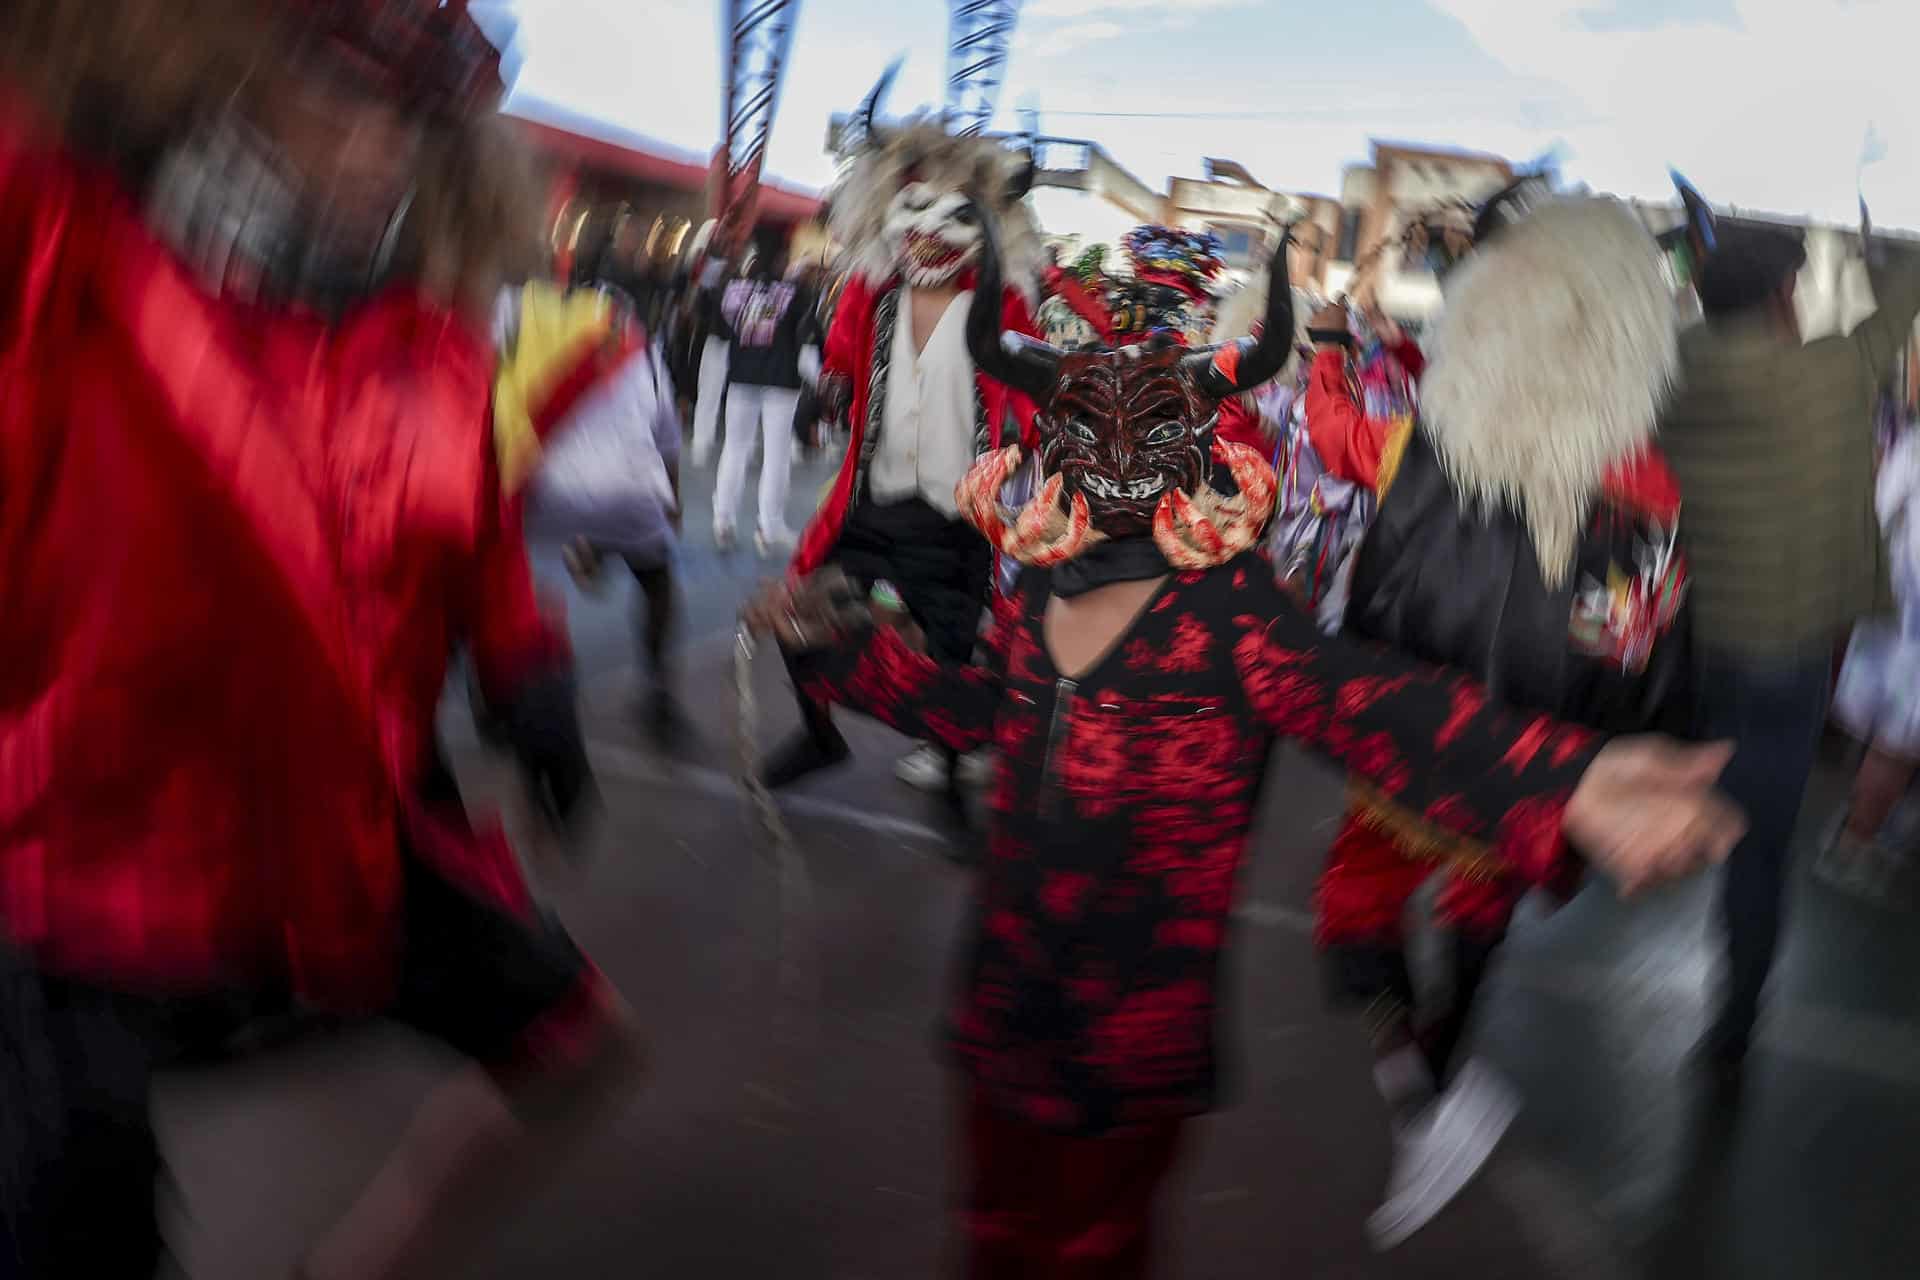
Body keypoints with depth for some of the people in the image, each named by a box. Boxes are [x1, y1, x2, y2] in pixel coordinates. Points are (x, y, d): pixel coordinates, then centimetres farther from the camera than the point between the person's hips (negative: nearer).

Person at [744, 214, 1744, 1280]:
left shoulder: (1230, 614, -21)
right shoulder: (1035, 592, -4)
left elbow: (1380, 708, -38)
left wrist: (1567, 783, -56)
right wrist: (843, 642, 11)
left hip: (1139, 1032, -5)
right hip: (1004, 1008, 5)